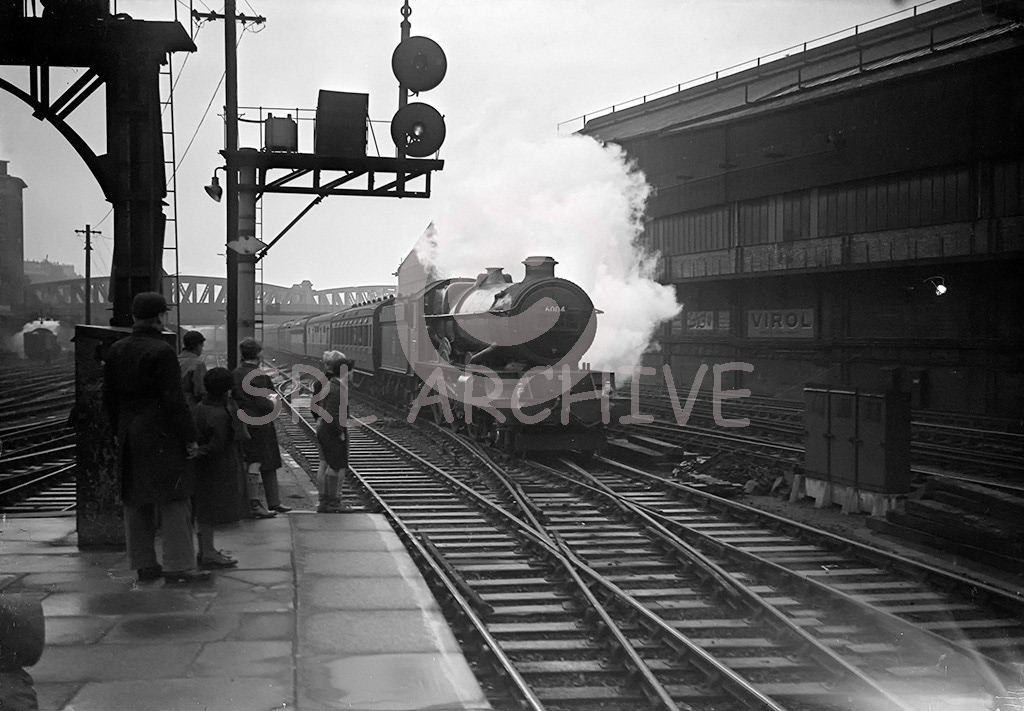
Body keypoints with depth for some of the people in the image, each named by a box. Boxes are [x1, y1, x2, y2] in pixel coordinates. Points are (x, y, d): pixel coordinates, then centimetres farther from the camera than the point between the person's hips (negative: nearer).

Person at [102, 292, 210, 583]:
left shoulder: (116, 351, 9)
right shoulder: (161, 351, -14)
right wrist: (189, 438, -12)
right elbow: (174, 399, -17)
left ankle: (144, 564, 18)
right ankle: (179, 565, -5)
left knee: (136, 501, 12)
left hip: (128, 436, 8)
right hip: (160, 436, -8)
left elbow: (109, 398, 15)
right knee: (174, 499, -4)